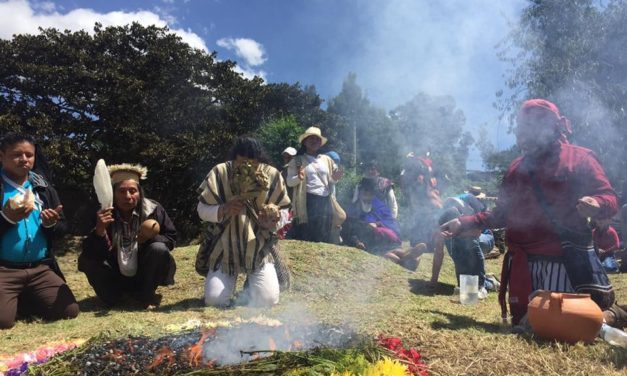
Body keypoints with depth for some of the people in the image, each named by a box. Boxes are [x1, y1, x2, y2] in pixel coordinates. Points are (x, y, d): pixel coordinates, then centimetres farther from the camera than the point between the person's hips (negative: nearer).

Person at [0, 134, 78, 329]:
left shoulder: (44, 187, 11)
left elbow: (62, 228, 13)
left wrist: (51, 224, -9)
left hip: (41, 268, 4)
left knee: (70, 311, -7)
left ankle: (22, 302, 18)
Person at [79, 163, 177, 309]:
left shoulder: (154, 209, -15)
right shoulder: (103, 215, -13)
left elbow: (171, 238, -7)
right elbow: (91, 252, -20)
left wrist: (151, 238, -28)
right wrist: (99, 230, -39)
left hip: (144, 273, -1)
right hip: (116, 277, 1)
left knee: (159, 249, -29)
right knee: (86, 258, -20)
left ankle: (146, 295, -6)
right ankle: (112, 297, 1)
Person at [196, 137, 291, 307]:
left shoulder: (272, 175, -8)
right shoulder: (219, 172, -10)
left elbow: (283, 214, -1)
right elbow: (202, 210, -3)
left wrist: (273, 221, -25)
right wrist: (223, 210, -24)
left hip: (260, 248, 0)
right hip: (224, 247, 1)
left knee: (268, 299, -15)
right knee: (214, 299, -10)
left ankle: (252, 279, 22)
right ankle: (230, 278, 26)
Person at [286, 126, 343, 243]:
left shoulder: (327, 159, 15)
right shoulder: (297, 160, 4)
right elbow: (289, 182, -1)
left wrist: (334, 179, -2)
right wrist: (299, 178, -21)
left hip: (325, 201, 4)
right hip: (307, 201, -4)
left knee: (324, 236, 6)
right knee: (305, 236, -6)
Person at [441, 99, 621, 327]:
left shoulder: (579, 158, 2)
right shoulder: (516, 168, 17)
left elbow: (609, 198, -5)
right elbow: (502, 214, 18)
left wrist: (595, 204, -29)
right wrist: (464, 223, 7)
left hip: (569, 261, -5)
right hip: (524, 264, 5)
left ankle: (613, 314, 30)